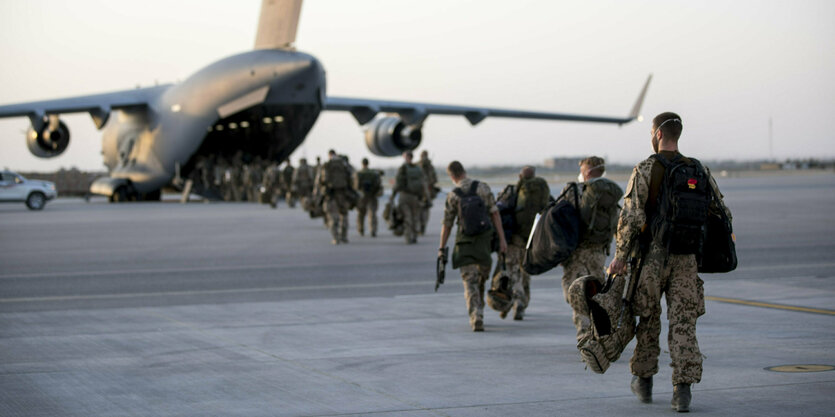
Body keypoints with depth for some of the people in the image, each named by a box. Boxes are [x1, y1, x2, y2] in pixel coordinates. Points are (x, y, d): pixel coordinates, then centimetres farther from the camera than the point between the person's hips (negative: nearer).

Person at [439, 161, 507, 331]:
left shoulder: (452, 196, -5)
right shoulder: (483, 187, -2)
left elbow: (446, 224, -1)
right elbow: (495, 214, -4)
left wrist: (441, 249, 9)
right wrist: (502, 239, -1)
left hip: (465, 243, -2)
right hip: (484, 241, 2)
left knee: (470, 282, -2)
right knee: (481, 278, 19)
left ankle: (477, 319, -20)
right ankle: (477, 315, 28)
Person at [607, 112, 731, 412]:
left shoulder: (645, 170, -5)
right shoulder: (697, 170, 8)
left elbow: (631, 216, -12)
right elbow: (722, 213, 9)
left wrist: (619, 256, -8)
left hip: (653, 255, -2)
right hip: (686, 258, 2)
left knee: (648, 320, 14)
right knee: (683, 323, 0)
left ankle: (643, 381, 26)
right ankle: (683, 391, -9)